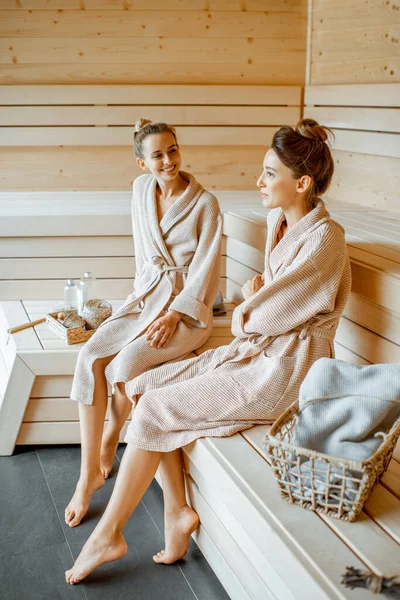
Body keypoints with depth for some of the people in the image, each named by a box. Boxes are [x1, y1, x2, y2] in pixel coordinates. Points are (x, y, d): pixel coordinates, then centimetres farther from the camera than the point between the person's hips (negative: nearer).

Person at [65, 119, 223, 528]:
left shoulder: (205, 203, -10)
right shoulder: (141, 189, 6)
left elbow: (206, 271, -11)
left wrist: (173, 317, -18)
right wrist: (146, 299, 6)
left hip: (188, 307, -5)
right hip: (147, 296, 5)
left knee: (125, 365, -27)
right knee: (90, 357, -20)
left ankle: (110, 440, 7)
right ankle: (89, 474, -12)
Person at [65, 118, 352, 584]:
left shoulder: (323, 239, -21)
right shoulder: (278, 220, 7)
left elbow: (257, 316, -20)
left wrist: (247, 305, 1)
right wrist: (255, 294, 1)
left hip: (282, 371, -9)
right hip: (254, 351, 9)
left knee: (153, 409, -13)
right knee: (143, 386, -2)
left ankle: (108, 534, 3)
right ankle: (177, 510, 3)